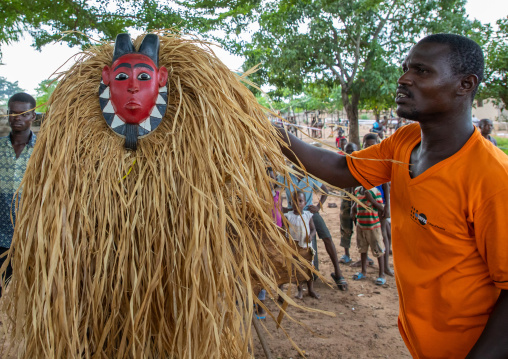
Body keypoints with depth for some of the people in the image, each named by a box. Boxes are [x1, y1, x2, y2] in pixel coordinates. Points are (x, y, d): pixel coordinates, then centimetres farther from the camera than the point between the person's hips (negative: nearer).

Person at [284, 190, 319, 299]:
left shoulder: (308, 215, -1)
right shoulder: (288, 216, -6)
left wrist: (310, 235, -17)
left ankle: (311, 289, 26)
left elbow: (313, 228, 3)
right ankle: (300, 290, 21)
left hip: (306, 245, 2)